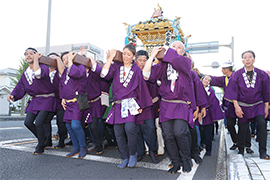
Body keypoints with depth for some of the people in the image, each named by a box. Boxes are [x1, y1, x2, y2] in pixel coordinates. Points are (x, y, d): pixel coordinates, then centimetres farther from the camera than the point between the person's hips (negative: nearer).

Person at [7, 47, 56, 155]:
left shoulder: (43, 67, -12)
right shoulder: (25, 73, 11)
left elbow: (38, 73, -36)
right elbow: (20, 87, 13)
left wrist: (36, 59, -21)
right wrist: (13, 96, -7)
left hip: (47, 99, -7)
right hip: (35, 100, 7)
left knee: (38, 123, -16)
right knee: (28, 122, 0)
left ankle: (40, 146, 7)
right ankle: (42, 138, 26)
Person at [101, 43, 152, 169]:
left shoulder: (136, 70, 6)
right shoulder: (116, 67, 9)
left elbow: (141, 88, 7)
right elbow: (104, 74, -9)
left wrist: (140, 106, 4)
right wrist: (110, 58, -7)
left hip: (130, 104, -2)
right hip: (118, 105, 3)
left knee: (129, 127, -23)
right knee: (118, 132, 2)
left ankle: (133, 155, 0)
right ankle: (125, 158, 18)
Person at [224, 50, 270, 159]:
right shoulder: (237, 75, -3)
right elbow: (233, 91, -5)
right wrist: (236, 106, -12)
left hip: (258, 105, 1)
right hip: (243, 106, -1)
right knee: (243, 128, 4)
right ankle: (240, 150, 25)